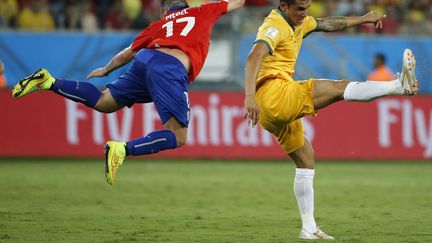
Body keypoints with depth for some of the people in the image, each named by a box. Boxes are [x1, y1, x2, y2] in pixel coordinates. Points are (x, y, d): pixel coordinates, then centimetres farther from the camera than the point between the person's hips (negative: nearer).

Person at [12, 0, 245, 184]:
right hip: (171, 69, -5)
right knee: (177, 137, -7)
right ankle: (123, 149, -26)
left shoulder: (159, 25, 30)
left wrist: (106, 70, 52)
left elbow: (129, 52, 36)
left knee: (102, 102, 19)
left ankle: (49, 82, 5)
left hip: (146, 59, 5)